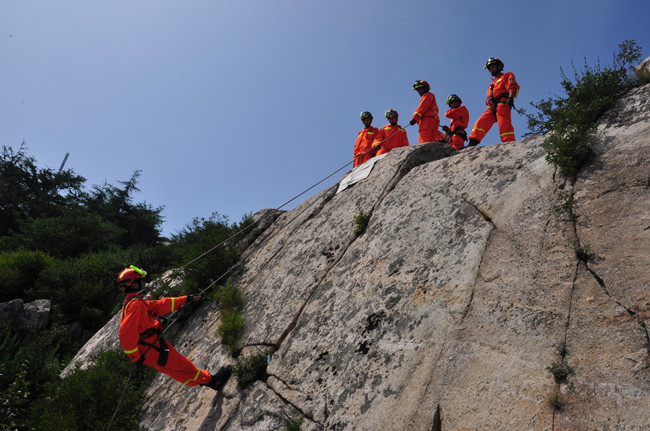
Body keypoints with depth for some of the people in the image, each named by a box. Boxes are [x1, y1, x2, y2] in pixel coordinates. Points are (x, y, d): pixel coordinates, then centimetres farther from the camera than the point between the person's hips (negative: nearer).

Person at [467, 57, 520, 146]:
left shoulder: (507, 76, 17)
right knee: (480, 123, -11)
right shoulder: (493, 83, 38)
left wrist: (511, 98, -18)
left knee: (504, 126, -21)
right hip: (492, 108, 6)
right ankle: (472, 144, -20)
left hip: (502, 105, -6)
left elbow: (513, 87, -1)